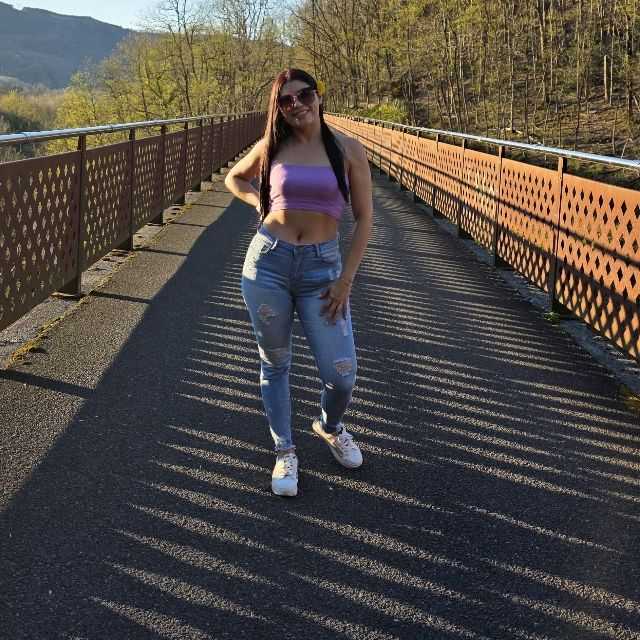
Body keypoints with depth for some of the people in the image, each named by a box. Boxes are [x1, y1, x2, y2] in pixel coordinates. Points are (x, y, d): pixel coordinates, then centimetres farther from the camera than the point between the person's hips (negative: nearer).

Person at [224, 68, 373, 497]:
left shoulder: (348, 150, -2)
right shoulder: (272, 148, 3)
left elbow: (364, 219, 0)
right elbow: (234, 178, 23)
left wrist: (346, 280, -5)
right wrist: (259, 202, 3)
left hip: (322, 267, -1)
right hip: (268, 260, 1)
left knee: (342, 374, -3)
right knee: (275, 363, 10)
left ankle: (330, 426, 32)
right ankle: (285, 451, 28)